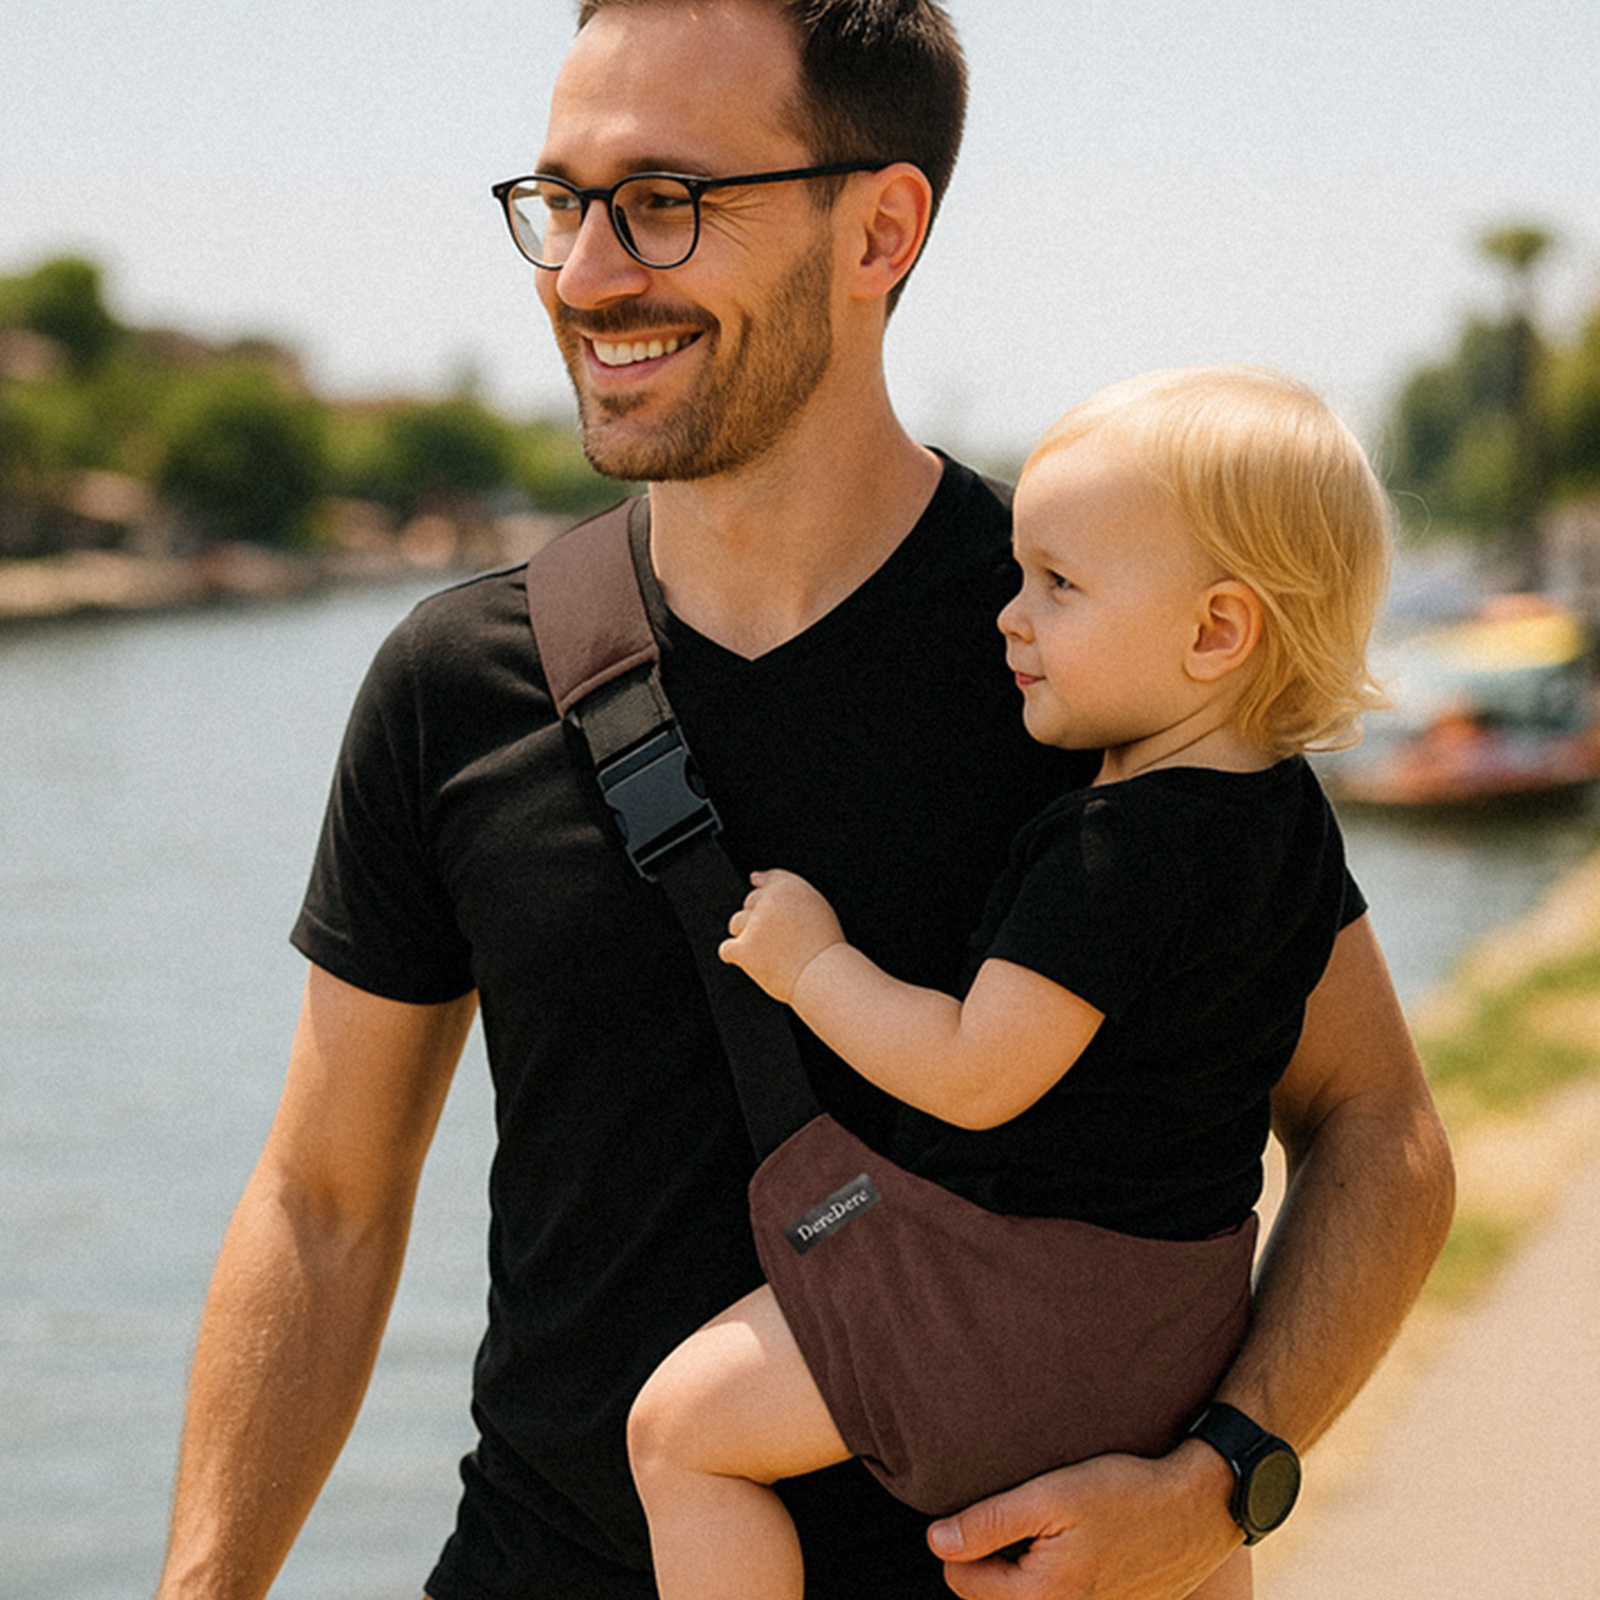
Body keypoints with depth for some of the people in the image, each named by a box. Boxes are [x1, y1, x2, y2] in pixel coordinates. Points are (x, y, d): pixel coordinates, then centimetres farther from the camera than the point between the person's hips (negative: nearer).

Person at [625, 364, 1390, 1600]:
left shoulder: (1117, 847, -27)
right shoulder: (1289, 809, 2)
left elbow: (976, 1074, -27)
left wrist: (812, 963, -12)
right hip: (1190, 1289, 9)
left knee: (680, 1422, -4)